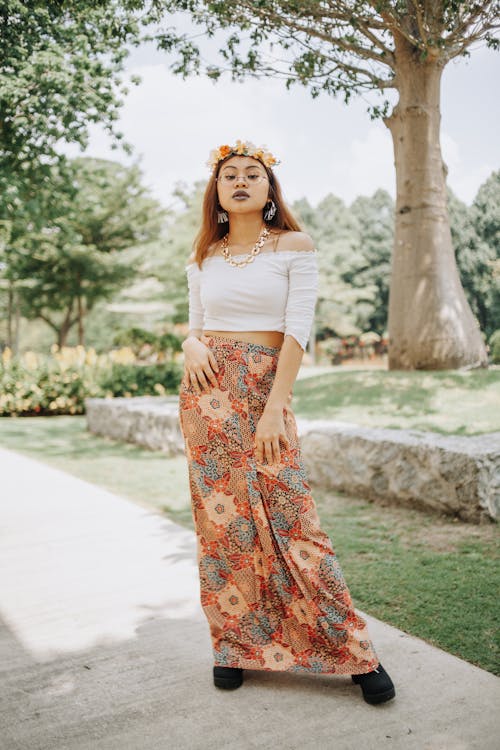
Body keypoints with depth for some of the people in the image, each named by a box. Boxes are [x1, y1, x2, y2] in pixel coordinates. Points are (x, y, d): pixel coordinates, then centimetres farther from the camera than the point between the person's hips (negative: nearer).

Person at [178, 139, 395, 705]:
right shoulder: (203, 258, 12)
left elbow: (298, 329, -7)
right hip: (207, 392, 4)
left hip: (266, 388, -3)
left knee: (286, 514, -6)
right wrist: (191, 347, -8)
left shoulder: (295, 246, 1)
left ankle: (352, 650, 8)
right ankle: (236, 643, 21)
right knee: (221, 516, 5)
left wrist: (275, 405, -15)